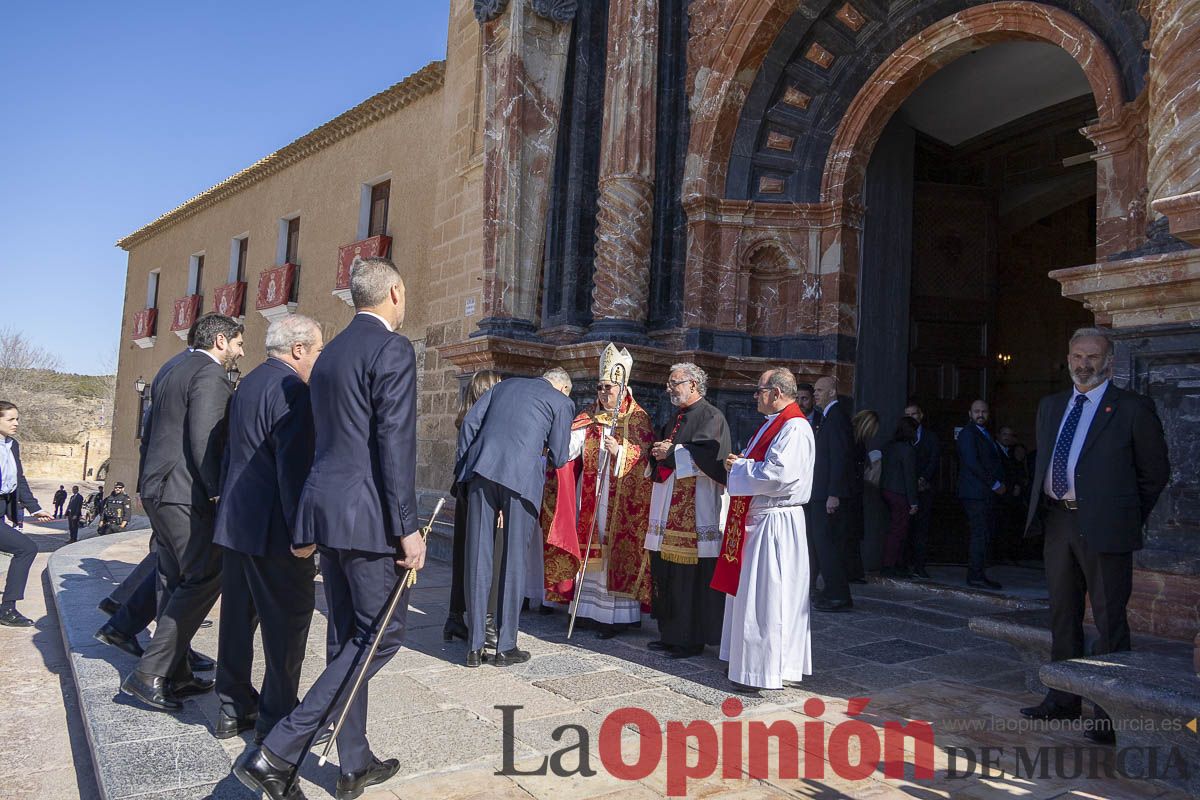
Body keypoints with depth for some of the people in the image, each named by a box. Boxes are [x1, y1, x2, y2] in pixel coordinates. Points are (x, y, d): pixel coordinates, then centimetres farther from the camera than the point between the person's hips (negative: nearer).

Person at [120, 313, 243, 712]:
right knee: (205, 579, -6)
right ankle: (149, 672, -6)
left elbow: (151, 430, 22)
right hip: (187, 493, -10)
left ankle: (176, 675, 18)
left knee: (176, 582, 12)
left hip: (159, 490, 10)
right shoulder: (211, 374, -10)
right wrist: (218, 492, -16)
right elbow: (204, 439, -19)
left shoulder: (176, 372, 20)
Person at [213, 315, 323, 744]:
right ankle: (278, 718, 11)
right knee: (287, 620, 2)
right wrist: (302, 531, -20)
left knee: (238, 616, 16)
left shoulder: (247, 383, 13)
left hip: (235, 521, 10)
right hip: (272, 530, -9)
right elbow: (294, 466, -22)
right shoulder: (291, 390, -16)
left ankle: (233, 709, 27)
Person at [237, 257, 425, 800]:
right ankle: (279, 752, -1)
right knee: (383, 633, 2)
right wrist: (407, 527, -16)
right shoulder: (392, 349, -11)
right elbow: (395, 441, -18)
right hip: (368, 514, -9)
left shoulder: (330, 352, 16)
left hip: (325, 506, 9)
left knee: (348, 638, 14)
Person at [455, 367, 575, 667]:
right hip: (522, 475, -3)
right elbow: (559, 457, 10)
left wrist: (463, 461, 17)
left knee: (478, 558, 6)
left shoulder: (506, 384, 24)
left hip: (481, 469, 4)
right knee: (514, 561, 6)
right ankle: (505, 647, 11)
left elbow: (470, 421, 14)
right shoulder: (562, 402, 12)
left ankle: (474, 648, 12)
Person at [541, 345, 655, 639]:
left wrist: (620, 451, -21)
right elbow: (569, 447, 0)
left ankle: (618, 614, 3)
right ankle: (587, 608, 16)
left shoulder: (638, 419, 0)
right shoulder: (589, 416, 11)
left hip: (621, 499, -4)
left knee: (616, 551, -4)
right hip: (590, 496, 4)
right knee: (588, 551, 7)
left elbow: (644, 456, -6)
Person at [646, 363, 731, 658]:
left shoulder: (710, 417, -6)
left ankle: (692, 638, 5)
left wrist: (670, 452, -11)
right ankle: (670, 633, 20)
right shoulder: (675, 419, 20)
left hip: (696, 511, -8)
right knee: (667, 573, 9)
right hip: (670, 510, 8)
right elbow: (659, 456, 24)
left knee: (692, 576, -4)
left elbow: (705, 456, -19)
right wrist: (658, 453, 2)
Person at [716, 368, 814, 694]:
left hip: (774, 523, -10)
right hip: (756, 518, 10)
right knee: (751, 591, 16)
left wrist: (740, 466, -12)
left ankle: (765, 672, 8)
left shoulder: (794, 428, -17)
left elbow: (777, 475, -26)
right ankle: (752, 660, 28)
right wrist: (741, 462, 3)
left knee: (765, 597, -3)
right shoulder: (772, 424, 16)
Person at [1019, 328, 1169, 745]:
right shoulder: (1050, 406, 13)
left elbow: (1156, 472, 1)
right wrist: (1043, 509, 13)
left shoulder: (1133, 408, -4)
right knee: (1062, 616, 15)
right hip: (1057, 522, 6)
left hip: (1104, 526, -6)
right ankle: (1062, 701, 27)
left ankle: (1111, 714, 10)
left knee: (1109, 621, 0)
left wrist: (1128, 517, 2)